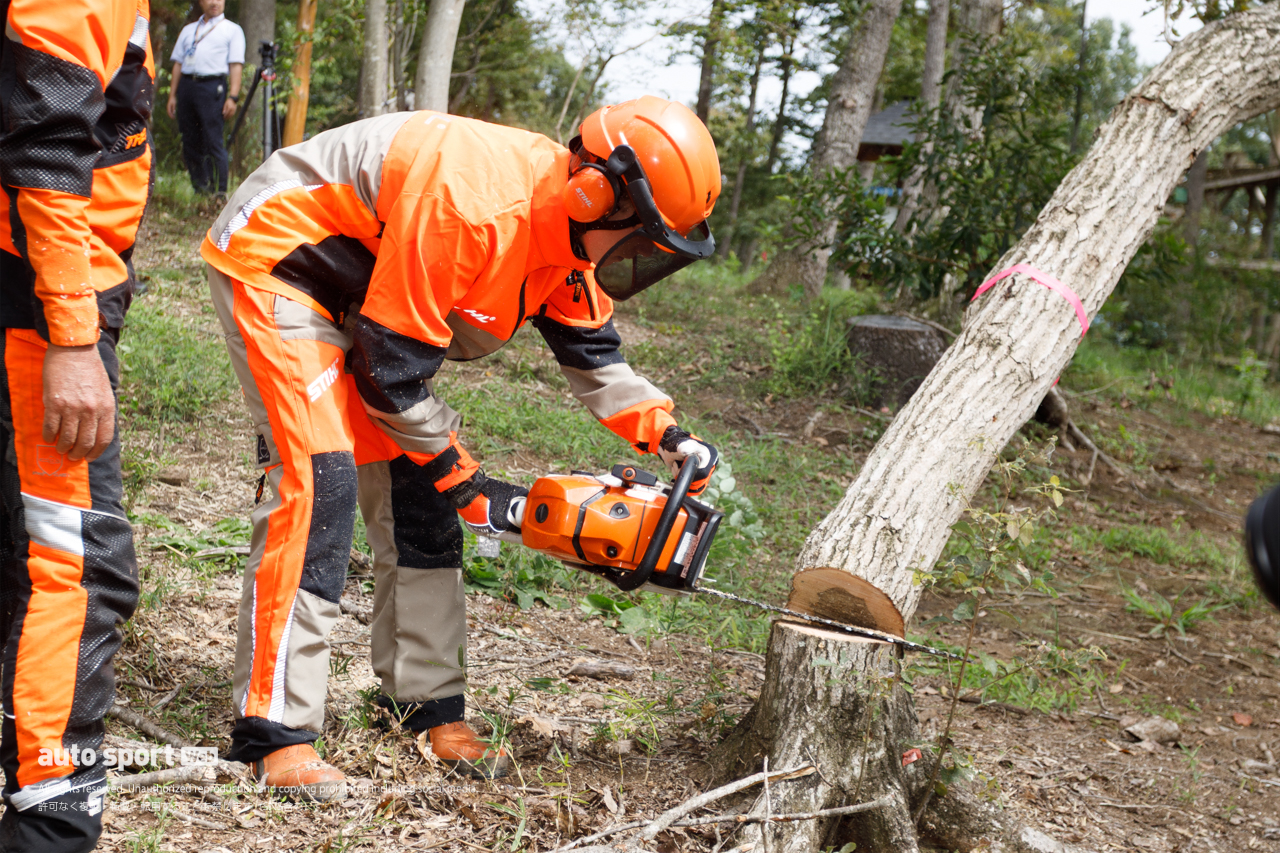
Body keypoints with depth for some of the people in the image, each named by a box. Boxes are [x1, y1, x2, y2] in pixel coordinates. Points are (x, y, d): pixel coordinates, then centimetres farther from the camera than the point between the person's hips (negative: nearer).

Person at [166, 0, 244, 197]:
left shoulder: (232, 30, 10)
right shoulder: (188, 30, 23)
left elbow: (236, 65, 0)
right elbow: (178, 64, 21)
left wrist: (233, 97, -11)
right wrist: (172, 95, 12)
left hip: (212, 86, -5)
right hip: (186, 85, 5)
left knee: (213, 142, -12)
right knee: (190, 143, 3)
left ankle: (219, 191, -10)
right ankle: (199, 189, 9)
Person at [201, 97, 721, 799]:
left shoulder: (565, 225, -7)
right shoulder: (472, 207, -35)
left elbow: (589, 346, 8)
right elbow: (392, 371, -28)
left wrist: (665, 434, -5)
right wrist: (468, 485, -17)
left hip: (359, 302, 9)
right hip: (274, 267, -9)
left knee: (415, 485, 5)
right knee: (320, 480, -20)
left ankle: (427, 702, 14)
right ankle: (274, 733, -17)